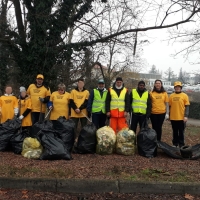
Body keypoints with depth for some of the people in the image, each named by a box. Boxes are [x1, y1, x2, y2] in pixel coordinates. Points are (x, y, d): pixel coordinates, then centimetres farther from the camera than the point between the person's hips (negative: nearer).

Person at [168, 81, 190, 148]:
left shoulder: (184, 95, -3)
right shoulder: (171, 96, 4)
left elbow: (187, 106, -4)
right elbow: (170, 106, 9)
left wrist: (186, 116, -12)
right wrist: (169, 116, 10)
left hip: (181, 117, -2)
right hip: (173, 117, 2)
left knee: (181, 132, 7)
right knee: (175, 132, 13)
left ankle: (181, 145, 16)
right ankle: (175, 144, 24)